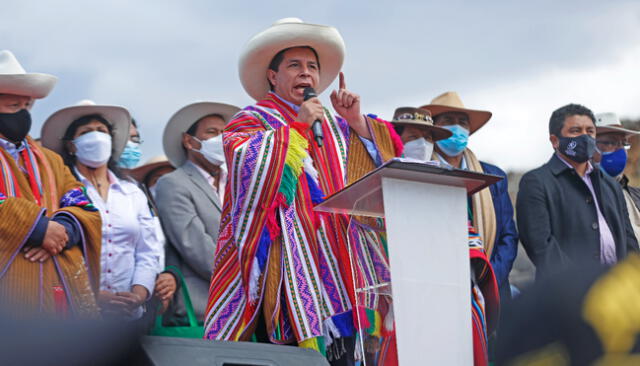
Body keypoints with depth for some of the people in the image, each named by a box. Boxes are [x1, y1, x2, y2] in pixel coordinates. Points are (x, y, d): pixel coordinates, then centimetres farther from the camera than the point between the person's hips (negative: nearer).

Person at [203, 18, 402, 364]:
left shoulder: (335, 126, 23)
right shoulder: (251, 120, 8)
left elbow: (384, 165, 17)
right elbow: (246, 163, -13)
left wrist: (357, 123, 4)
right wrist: (297, 126, -8)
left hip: (339, 259, 5)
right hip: (287, 263, -5)